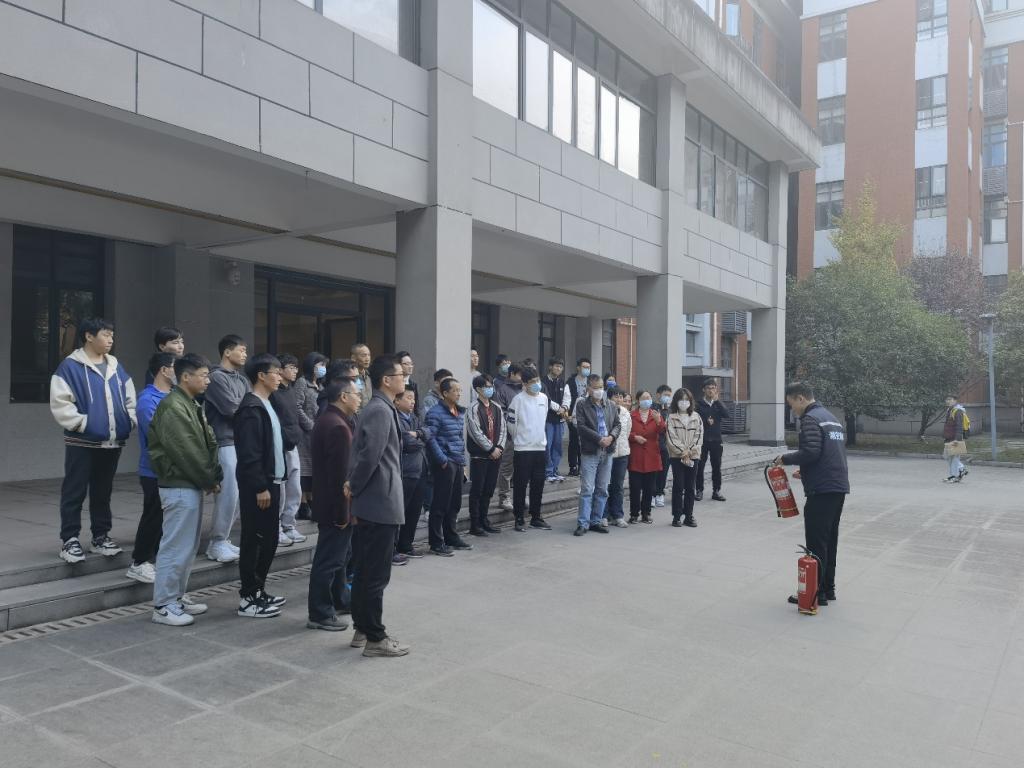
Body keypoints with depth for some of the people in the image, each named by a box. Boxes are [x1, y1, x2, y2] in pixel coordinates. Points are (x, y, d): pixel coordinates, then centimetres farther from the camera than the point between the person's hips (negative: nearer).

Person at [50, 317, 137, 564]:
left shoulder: (116, 366, 12)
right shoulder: (70, 366, -8)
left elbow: (130, 398, 17)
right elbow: (59, 403, -13)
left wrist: (130, 420, 4)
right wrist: (83, 423, -17)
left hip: (113, 442, 6)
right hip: (82, 442, -6)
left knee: (103, 492, 14)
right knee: (74, 492, 1)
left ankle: (101, 536, 24)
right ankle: (69, 540, 9)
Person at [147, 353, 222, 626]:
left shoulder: (192, 405, 16)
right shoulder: (173, 407, -16)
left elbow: (208, 443, 17)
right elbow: (186, 451, -19)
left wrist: (212, 476, 5)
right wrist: (209, 480, -10)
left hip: (192, 485, 10)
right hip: (180, 487, -10)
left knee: (188, 546, 16)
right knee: (175, 547, -4)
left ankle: (178, 597, 27)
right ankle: (163, 605, 5)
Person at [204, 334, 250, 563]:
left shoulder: (242, 379, 17)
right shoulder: (217, 377, -8)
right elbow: (233, 409, -14)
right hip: (226, 442, -8)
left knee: (237, 494, 10)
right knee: (228, 493, -9)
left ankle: (222, 538, 20)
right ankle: (217, 542, 1)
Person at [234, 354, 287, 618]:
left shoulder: (266, 405, 15)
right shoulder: (251, 408, -16)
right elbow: (249, 454, -21)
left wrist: (272, 483, 16)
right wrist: (260, 487, -21)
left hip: (270, 482, 10)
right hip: (258, 486, -10)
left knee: (269, 540, 15)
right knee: (254, 541, -2)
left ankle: (258, 590, 25)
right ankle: (248, 599, 7)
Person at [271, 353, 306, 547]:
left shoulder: (293, 389, 14)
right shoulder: (272, 392, -12)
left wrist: (297, 434, 13)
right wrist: (284, 436, -14)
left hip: (292, 445, 8)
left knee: (295, 491, 13)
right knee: (278, 492, -2)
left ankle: (288, 526, 23)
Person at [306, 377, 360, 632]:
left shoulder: (327, 420, 11)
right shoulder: (338, 426, -22)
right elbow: (340, 474, -24)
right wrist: (342, 513, -20)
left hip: (328, 502, 11)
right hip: (335, 505, -11)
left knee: (339, 555, 21)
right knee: (329, 559, -1)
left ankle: (339, 601, 34)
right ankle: (320, 615, 8)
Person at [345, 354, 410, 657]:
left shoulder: (378, 408, 15)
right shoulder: (381, 410, -16)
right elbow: (370, 455, -23)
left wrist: (354, 487, 10)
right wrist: (355, 489, -10)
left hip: (369, 503, 10)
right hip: (380, 503, -10)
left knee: (365, 572, 15)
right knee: (376, 575, -1)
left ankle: (363, 630, 25)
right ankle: (375, 639, 8)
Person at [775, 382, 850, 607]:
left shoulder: (810, 419, -10)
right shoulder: (832, 418, 20)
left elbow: (810, 452, -22)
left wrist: (786, 459, -7)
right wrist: (805, 471, 22)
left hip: (821, 490, -10)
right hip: (839, 487, 10)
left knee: (816, 543, -5)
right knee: (830, 540, 15)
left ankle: (816, 593, -1)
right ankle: (828, 588, 21)